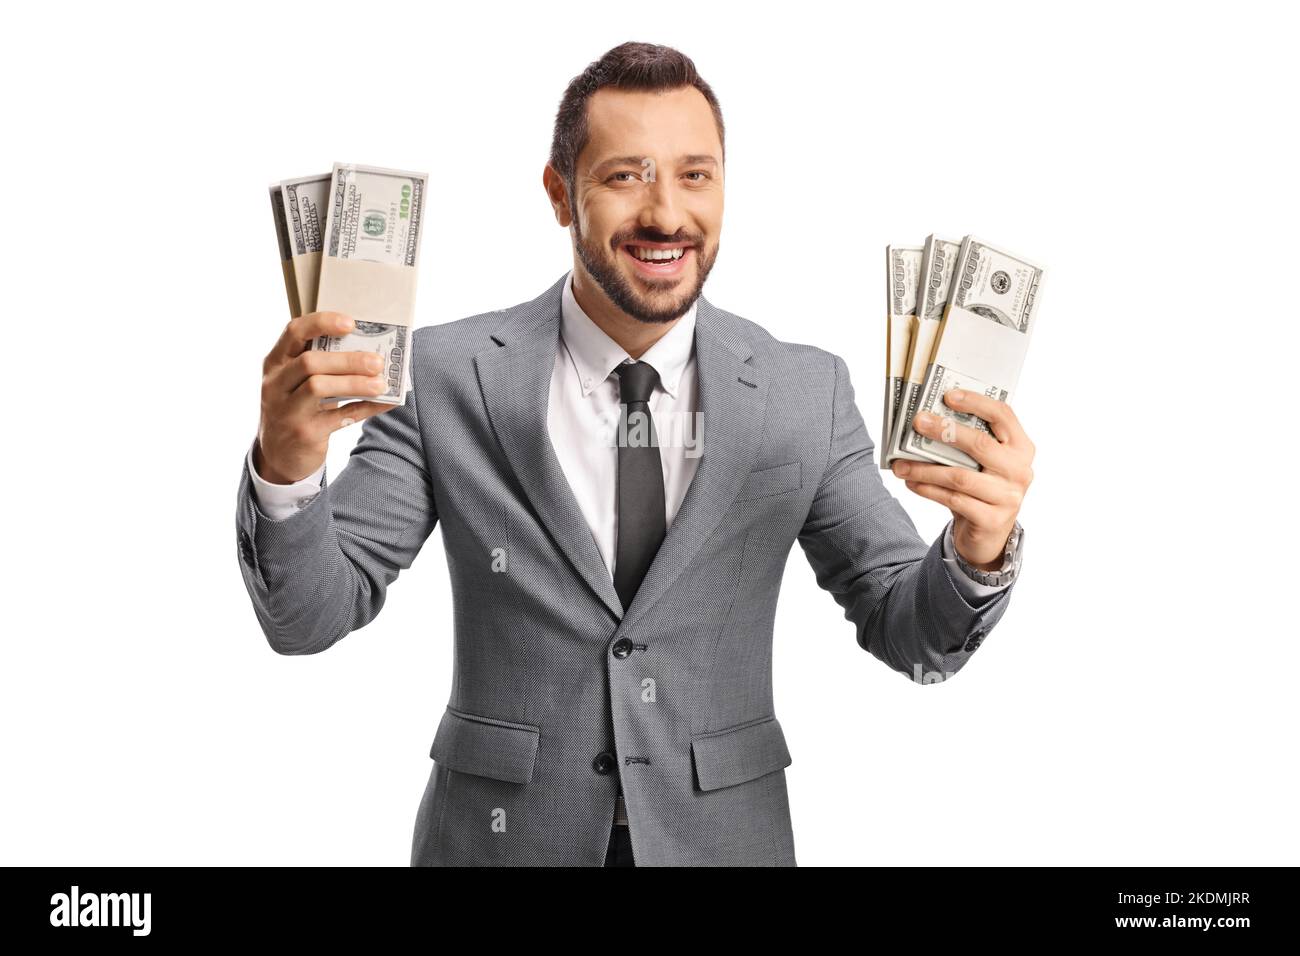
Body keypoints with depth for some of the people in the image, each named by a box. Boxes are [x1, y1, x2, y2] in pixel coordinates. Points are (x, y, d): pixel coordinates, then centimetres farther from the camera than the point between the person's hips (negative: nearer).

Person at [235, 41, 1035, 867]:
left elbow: (913, 639, -4)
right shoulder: (447, 375, -10)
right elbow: (309, 618, -8)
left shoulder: (808, 392, -7)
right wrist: (284, 470, -28)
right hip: (503, 835, -1)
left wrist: (978, 552, -25)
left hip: (724, 836, 1)